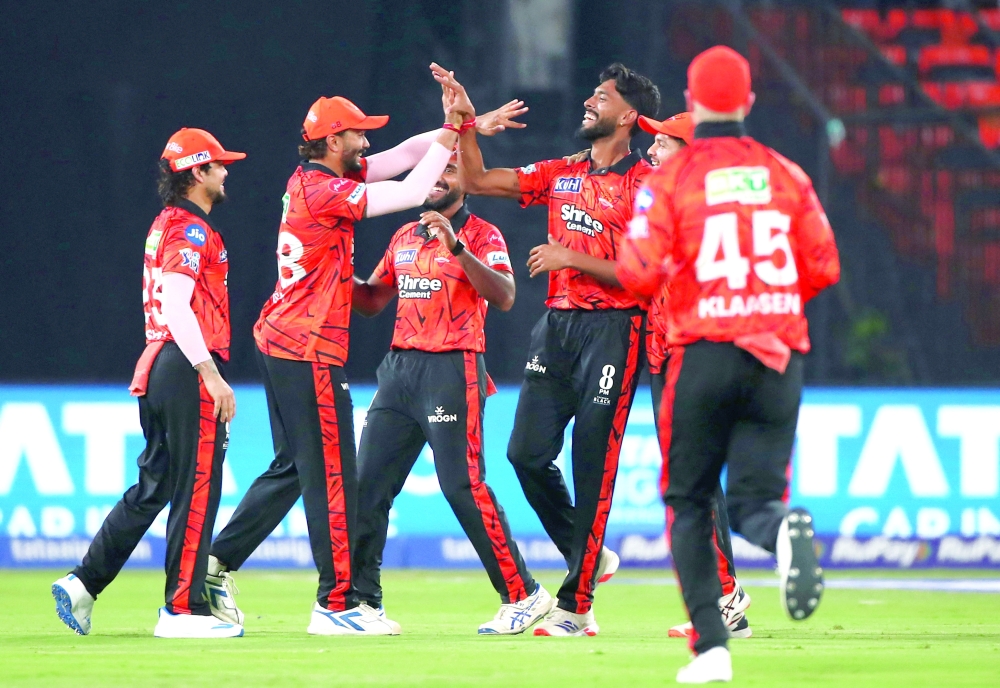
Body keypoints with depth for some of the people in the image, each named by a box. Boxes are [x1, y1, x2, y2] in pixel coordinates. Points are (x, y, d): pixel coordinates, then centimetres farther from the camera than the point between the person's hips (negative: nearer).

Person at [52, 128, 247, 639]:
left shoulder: (166, 224, 19)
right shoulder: (191, 231, -11)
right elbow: (177, 305, -22)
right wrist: (211, 374, -27)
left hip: (154, 368, 10)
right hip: (188, 369, -10)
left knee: (153, 487, 14)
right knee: (196, 489, -5)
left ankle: (84, 583, 10)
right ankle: (184, 610, -4)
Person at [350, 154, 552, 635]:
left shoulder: (480, 235, -2)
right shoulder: (404, 237, 19)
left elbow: (504, 297, -17)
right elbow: (371, 301, 25)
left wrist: (456, 249, -27)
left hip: (453, 369, -7)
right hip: (399, 368, 7)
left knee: (463, 484, -14)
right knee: (367, 483, 3)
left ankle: (522, 595, -9)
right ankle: (361, 599, 9)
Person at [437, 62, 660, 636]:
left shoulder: (646, 184, -6)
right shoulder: (562, 175, 15)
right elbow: (477, 180, 18)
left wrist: (574, 259, -16)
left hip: (613, 328, -7)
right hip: (557, 324, 7)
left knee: (592, 464, -6)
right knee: (528, 452, 2)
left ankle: (577, 606, -3)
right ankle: (591, 557, 23)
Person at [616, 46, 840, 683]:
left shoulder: (671, 177, -2)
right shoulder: (786, 174, 7)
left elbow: (639, 273, -9)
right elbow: (825, 268, 5)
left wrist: (660, 273, 14)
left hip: (704, 351, -2)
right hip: (780, 353, 2)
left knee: (689, 503, 11)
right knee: (754, 498, 4)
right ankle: (785, 530, -35)